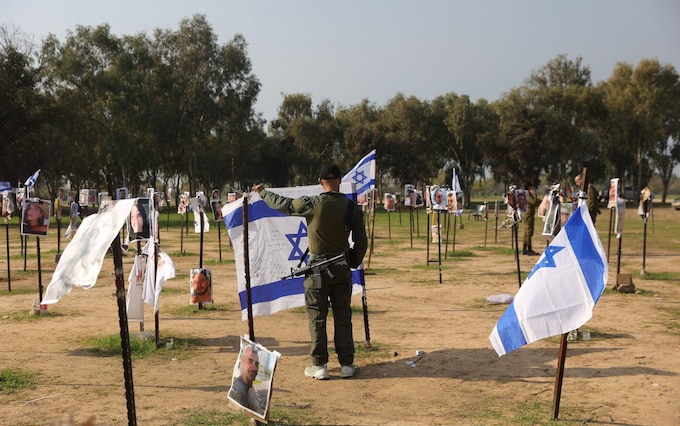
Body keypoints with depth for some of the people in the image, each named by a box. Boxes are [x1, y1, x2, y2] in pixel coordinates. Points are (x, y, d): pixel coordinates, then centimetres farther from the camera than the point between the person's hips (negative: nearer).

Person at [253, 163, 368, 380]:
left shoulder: (312, 204, -11)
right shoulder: (352, 207, -2)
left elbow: (282, 204, 4)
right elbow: (361, 242, 3)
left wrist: (262, 192, 22)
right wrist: (353, 263, 19)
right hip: (342, 268, 3)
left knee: (317, 318, 7)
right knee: (343, 317, 10)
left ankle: (319, 366, 11)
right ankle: (346, 364, 15)